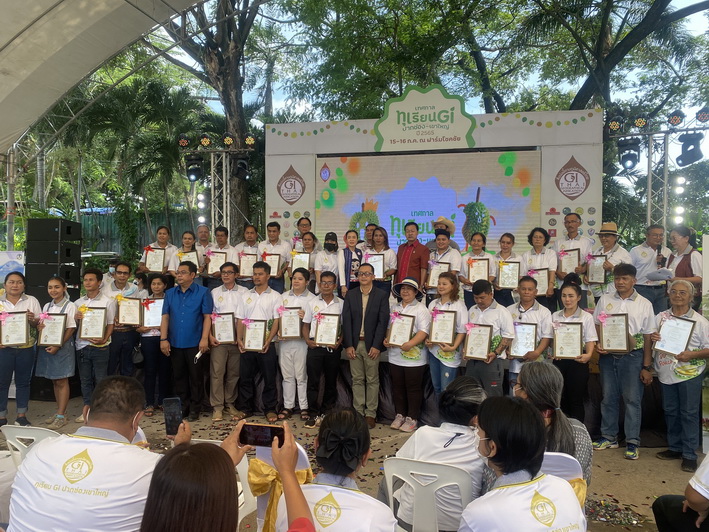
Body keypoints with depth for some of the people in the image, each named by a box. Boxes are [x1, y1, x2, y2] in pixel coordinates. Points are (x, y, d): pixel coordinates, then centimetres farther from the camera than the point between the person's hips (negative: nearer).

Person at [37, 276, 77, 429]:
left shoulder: (70, 306, -7)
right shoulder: (47, 306, 11)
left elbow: (71, 329, -11)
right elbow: (41, 324, 17)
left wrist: (58, 346, -18)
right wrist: (39, 327, -8)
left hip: (63, 346, -6)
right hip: (47, 345, 6)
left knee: (62, 382, -1)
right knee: (55, 381, 11)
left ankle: (61, 416, 4)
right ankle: (60, 411, 21)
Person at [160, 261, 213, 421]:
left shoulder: (203, 293, -2)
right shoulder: (170, 293, 9)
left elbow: (207, 317, -5)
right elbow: (165, 317, 7)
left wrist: (204, 339, -13)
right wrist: (163, 339, -1)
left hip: (194, 343, -4)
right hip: (175, 343, 4)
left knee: (196, 377, 4)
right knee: (178, 376, 11)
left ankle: (195, 409, 14)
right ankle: (182, 407, 22)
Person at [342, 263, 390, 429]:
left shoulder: (382, 295, 0)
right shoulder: (350, 295, 6)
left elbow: (383, 322, -5)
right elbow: (346, 320, 2)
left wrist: (376, 346, -12)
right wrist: (348, 345, -6)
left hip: (372, 344, -2)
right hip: (354, 344, 2)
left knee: (372, 380, 4)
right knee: (357, 380, 8)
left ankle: (370, 413, 12)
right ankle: (358, 412, 16)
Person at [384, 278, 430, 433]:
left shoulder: (421, 309, -6)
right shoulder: (394, 308, 13)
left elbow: (424, 331, -14)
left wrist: (410, 344, -27)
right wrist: (385, 340, -1)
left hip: (413, 357, -6)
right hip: (395, 355, 6)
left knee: (413, 388, 2)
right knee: (397, 387, 12)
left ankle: (412, 418, 12)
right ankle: (400, 415, 25)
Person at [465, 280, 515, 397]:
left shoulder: (501, 312, -6)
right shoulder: (472, 311, 13)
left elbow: (508, 337, -9)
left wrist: (495, 353, -19)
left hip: (492, 361, -6)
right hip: (472, 360, 6)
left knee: (492, 396, -2)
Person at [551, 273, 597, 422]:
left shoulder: (586, 317, -1)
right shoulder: (555, 316, 8)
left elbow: (590, 341, -6)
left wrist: (588, 355, -24)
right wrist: (553, 351, -8)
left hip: (577, 361, -3)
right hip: (559, 361, 3)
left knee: (576, 400, 3)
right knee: (560, 400, 7)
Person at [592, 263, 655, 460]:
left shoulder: (644, 304, 1)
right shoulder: (604, 300, 6)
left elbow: (648, 336, 1)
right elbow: (596, 326, 11)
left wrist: (647, 367, -2)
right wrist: (598, 344, -9)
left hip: (632, 357, -2)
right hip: (608, 356, 2)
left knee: (632, 399, 3)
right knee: (608, 397, 11)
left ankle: (632, 442, 13)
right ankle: (609, 437, 23)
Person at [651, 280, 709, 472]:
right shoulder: (660, 317, 6)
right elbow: (649, 342, 12)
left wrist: (692, 355, -22)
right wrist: (651, 338, -10)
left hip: (689, 374, -4)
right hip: (666, 373, 4)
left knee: (689, 413, 2)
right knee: (670, 412, 14)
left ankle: (689, 455, 13)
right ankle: (675, 448, 29)